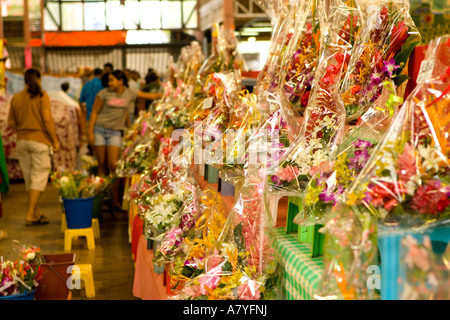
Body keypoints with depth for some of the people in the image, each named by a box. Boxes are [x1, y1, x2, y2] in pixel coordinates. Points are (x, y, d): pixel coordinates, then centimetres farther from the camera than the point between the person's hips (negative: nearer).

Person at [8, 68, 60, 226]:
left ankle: (37, 214, 21)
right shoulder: (42, 96, -8)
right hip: (40, 140, -5)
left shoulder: (16, 97, 5)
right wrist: (55, 141, -7)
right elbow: (48, 120, -14)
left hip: (22, 141, 5)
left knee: (29, 178, 13)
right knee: (39, 178, 0)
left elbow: (11, 122, 9)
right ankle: (30, 215, -6)